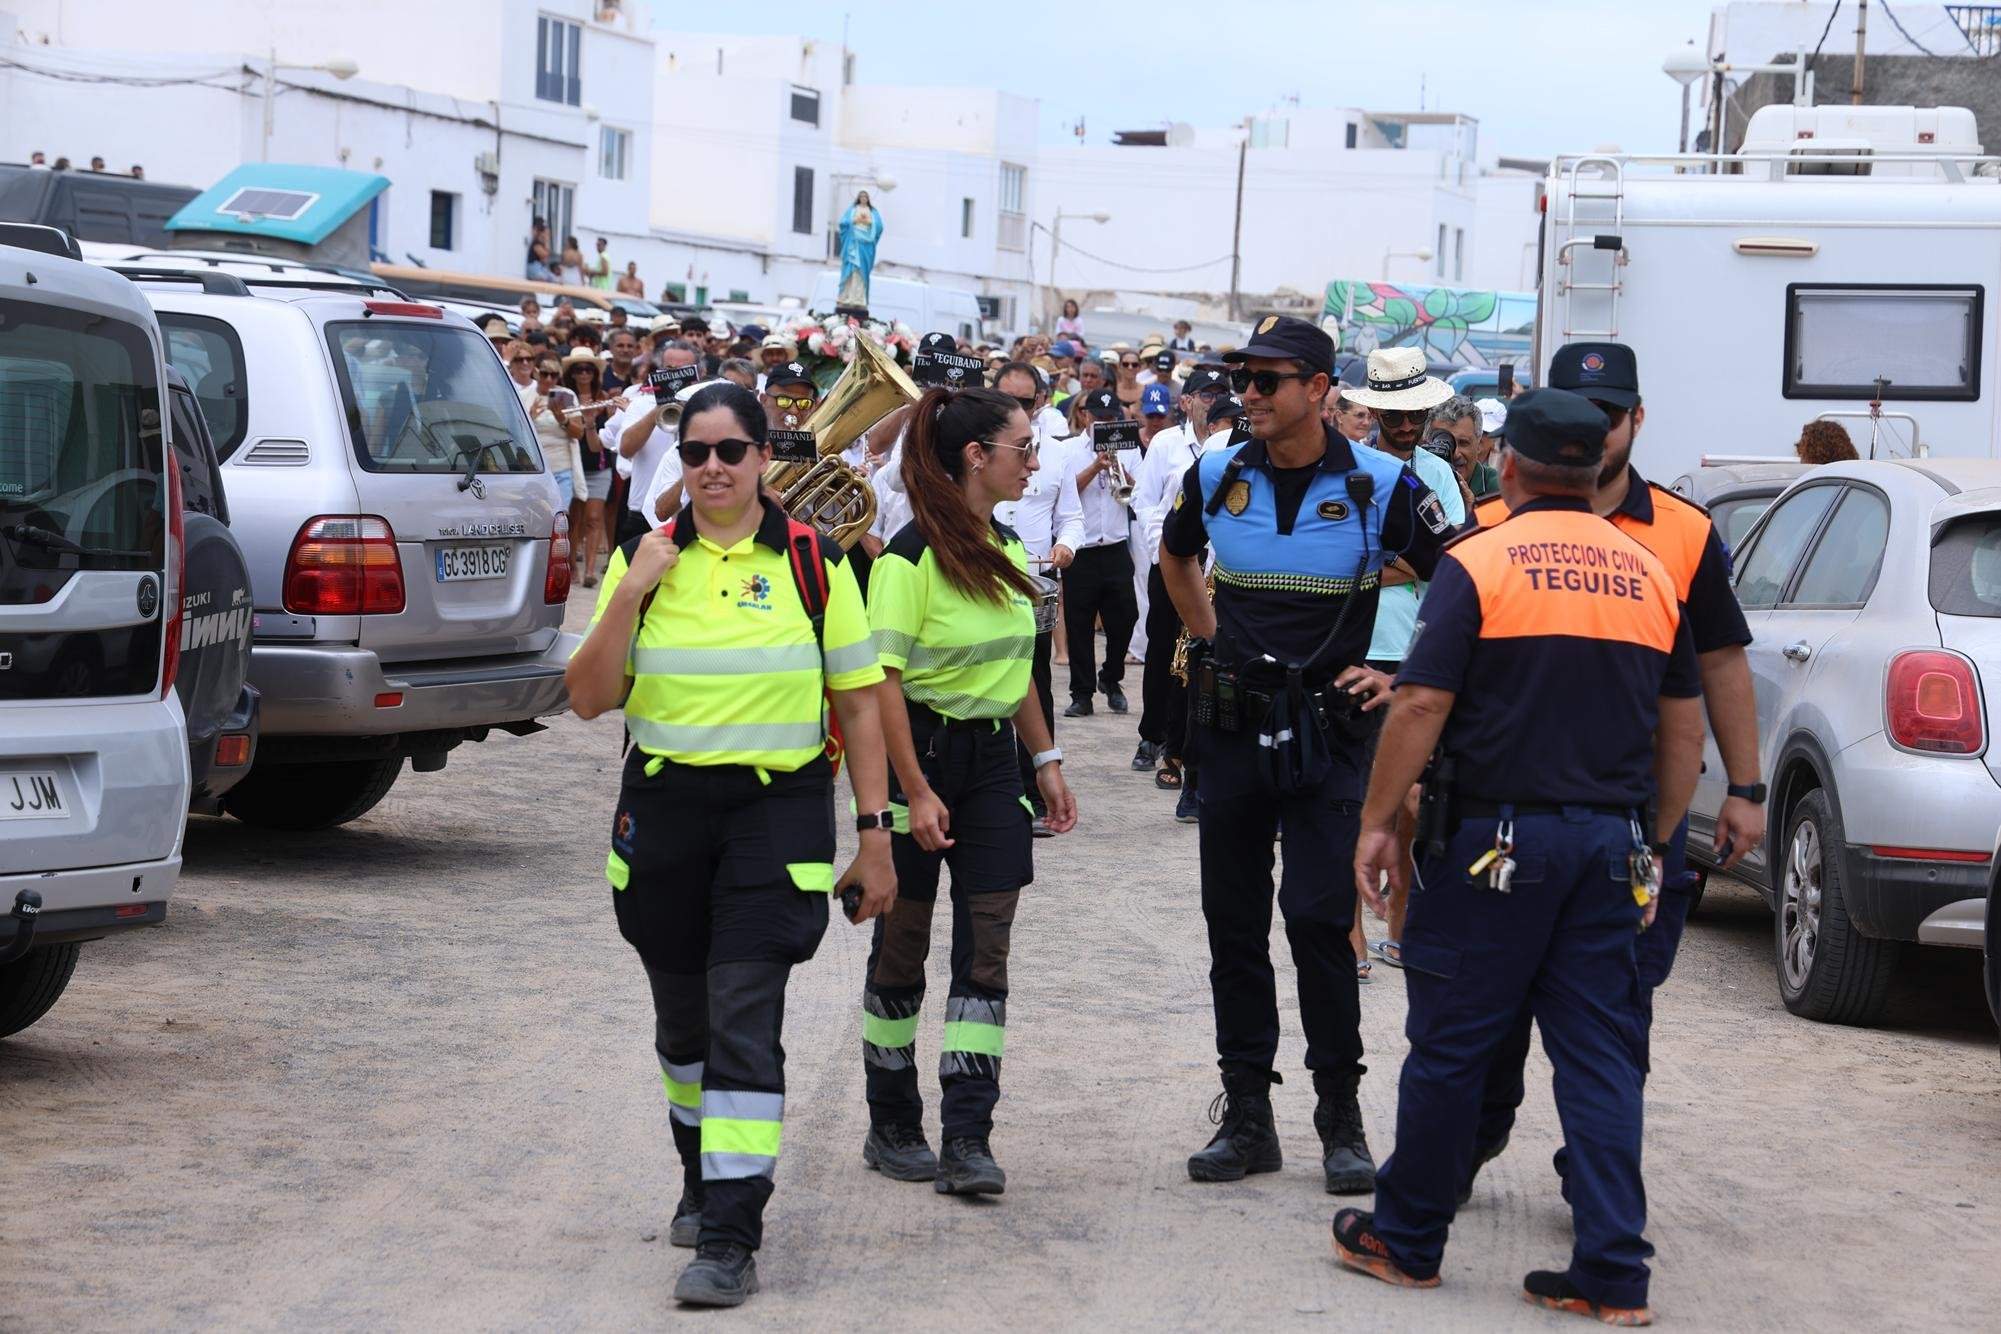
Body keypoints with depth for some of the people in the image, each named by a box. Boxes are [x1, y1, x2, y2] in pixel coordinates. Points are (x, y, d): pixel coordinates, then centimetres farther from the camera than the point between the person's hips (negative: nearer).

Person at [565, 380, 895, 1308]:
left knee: (743, 1018, -13)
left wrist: (874, 834, -1)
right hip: (664, 806, 3)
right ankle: (704, 1180, 38)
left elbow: (859, 706, 3)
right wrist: (629, 595, -13)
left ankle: (730, 1238, -12)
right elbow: (589, 700, -1)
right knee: (683, 1021, 15)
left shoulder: (814, 565, 0)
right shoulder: (647, 558, 5)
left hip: (777, 810, -3)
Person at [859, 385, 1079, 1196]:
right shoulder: (913, 556, -14)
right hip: (923, 753, -7)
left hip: (992, 758, 7)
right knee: (903, 946, 5)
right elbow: (883, 680, -17)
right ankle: (892, 1128, 18)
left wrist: (1047, 761, 16)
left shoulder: (1005, 548, 10)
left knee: (986, 948, -1)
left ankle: (966, 1140, -3)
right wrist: (914, 791, -21)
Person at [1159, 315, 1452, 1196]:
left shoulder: (1379, 486, -8)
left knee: (1319, 920, -10)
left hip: (1327, 729, -4)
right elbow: (1174, 559, 25)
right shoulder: (1216, 478, 3)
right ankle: (1246, 1113, 15)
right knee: (1233, 923, 6)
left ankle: (1341, 1116, 1)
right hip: (1232, 727, 4)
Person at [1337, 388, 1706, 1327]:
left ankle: (1407, 1241, 18)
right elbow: (1684, 727, 13)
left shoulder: (1479, 563, -7)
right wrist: (1653, 844, 20)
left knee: (1449, 1045, 7)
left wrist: (1378, 820, -3)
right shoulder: (1648, 574, 9)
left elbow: (1421, 705, -12)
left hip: (1499, 839, -4)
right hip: (1612, 841, 4)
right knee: (1601, 1055, 7)